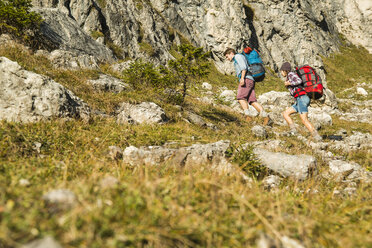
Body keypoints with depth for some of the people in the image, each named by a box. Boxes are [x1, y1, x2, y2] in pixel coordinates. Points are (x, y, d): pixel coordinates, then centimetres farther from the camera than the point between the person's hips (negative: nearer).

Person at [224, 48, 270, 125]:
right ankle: (265, 116, -14)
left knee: (240, 97, -20)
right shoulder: (237, 62, 36)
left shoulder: (238, 56, 7)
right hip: (250, 81, 9)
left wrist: (242, 78, -22)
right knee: (252, 101, -3)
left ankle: (247, 116, -30)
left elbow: (244, 67, -11)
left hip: (246, 79, -9)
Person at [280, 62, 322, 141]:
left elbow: (299, 81, -17)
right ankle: (293, 130, -6)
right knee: (285, 113, 8)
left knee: (304, 120, -17)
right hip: (299, 101, 10)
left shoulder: (291, 74, 1)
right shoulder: (290, 77, 27)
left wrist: (288, 83, -7)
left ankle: (317, 137, -20)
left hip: (301, 98, -10)